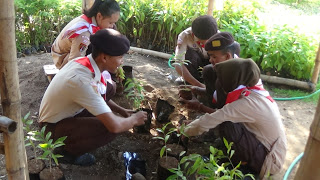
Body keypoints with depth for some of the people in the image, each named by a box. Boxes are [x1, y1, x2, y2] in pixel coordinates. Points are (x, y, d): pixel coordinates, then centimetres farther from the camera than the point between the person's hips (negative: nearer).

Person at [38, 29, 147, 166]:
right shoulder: (82, 81, -36)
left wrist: (122, 111, 4)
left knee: (108, 88, -1)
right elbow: (115, 126, -35)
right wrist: (134, 119, -15)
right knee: (109, 129, -27)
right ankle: (70, 151, -1)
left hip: (66, 112, 8)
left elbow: (98, 97, 12)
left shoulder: (83, 61, -10)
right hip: (53, 128, -8)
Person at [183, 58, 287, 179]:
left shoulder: (247, 103, -27)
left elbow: (205, 123, -23)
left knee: (227, 124, -22)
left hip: (269, 163, -8)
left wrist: (186, 131, -4)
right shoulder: (255, 91, -2)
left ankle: (237, 162, 2)